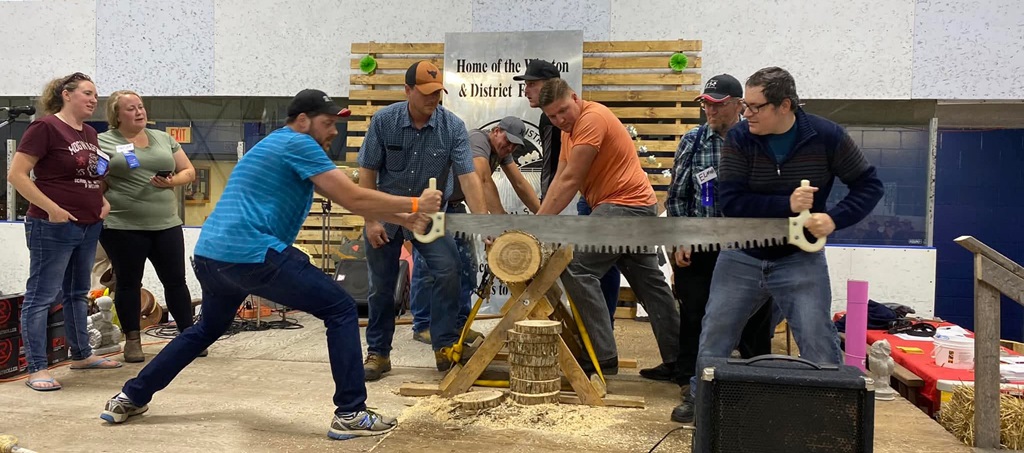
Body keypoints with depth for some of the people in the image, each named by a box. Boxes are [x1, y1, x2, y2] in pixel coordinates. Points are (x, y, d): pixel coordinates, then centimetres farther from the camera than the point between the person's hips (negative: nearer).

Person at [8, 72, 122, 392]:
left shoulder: (90, 134, 13)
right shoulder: (45, 128, -11)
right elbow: (16, 175, -15)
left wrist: (103, 199, 7)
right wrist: (52, 208, -20)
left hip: (89, 226, 8)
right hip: (53, 227, -8)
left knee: (78, 293, 18)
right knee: (42, 296, -2)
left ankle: (81, 355, 30)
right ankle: (37, 369, 3)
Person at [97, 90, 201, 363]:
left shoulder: (163, 138, 13)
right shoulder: (102, 142, 1)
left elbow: (189, 171, 13)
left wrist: (172, 181, -6)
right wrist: (100, 204, -19)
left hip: (166, 224, 3)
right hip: (122, 227, -3)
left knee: (176, 280, 7)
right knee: (128, 282, 6)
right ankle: (132, 340, 17)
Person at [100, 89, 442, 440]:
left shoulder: (279, 146, 25)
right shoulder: (298, 144, -4)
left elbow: (347, 198, 22)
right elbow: (354, 200, -9)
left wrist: (402, 220, 16)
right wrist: (414, 204, 1)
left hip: (210, 255, 10)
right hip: (252, 255, -10)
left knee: (207, 329, 34)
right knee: (341, 310, -3)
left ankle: (130, 398, 39)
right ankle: (350, 414, -5)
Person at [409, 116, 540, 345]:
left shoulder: (502, 151, 1)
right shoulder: (478, 141, -26)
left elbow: (521, 184, -2)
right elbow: (484, 182, -39)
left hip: (454, 205, 9)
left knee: (466, 265, 3)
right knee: (428, 267, -5)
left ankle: (459, 323, 9)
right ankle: (422, 326, 4)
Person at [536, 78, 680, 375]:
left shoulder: (592, 118, -17)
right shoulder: (569, 128, 15)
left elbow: (570, 181, -20)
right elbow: (558, 179, 8)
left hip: (626, 204, -11)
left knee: (577, 269, -17)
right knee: (649, 281, 15)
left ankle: (604, 357, -16)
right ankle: (677, 359, 25)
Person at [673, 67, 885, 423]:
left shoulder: (826, 136, -11)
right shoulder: (739, 138, -11)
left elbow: (869, 185, -2)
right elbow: (731, 202, -18)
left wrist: (834, 218, -17)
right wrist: (787, 205, -27)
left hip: (800, 260, -1)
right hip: (741, 259, 2)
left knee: (819, 344, 1)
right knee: (714, 336, 11)